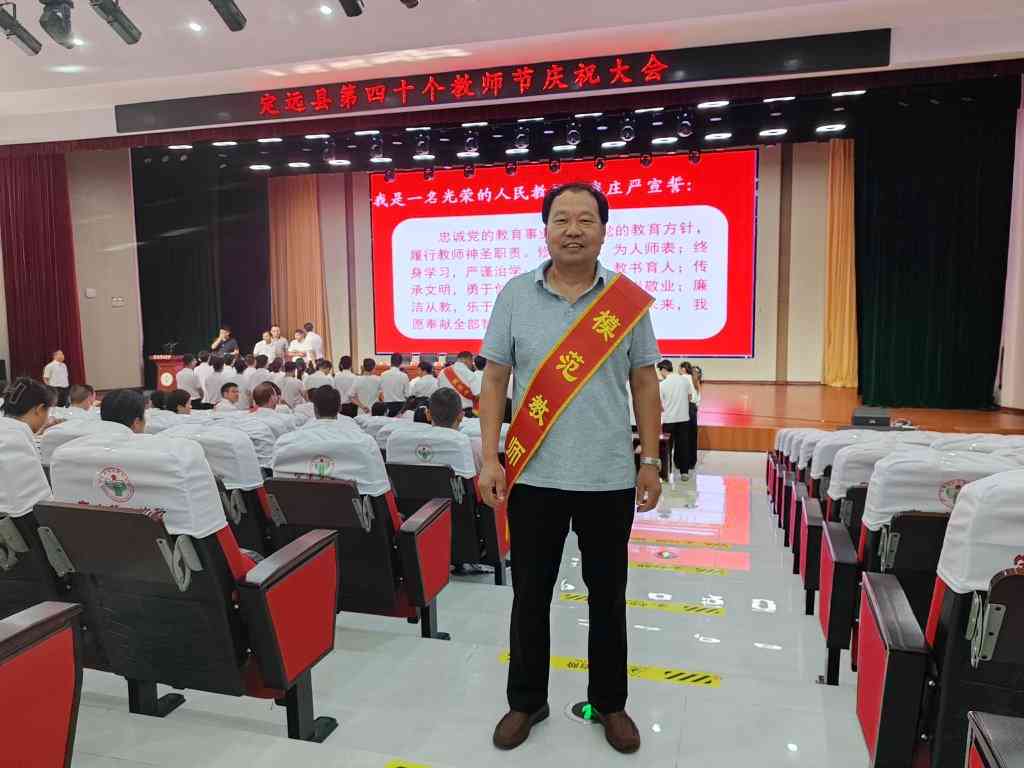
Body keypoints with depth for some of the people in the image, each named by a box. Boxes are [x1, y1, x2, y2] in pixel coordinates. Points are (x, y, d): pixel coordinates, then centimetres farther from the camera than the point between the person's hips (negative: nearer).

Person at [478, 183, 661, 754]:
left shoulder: (630, 300, -1)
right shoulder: (516, 295, -1)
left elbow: (645, 384, 4)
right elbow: (495, 381, 0)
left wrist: (650, 462, 1)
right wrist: (490, 458, -6)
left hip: (609, 477, 0)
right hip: (533, 474, 0)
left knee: (608, 596, 15)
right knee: (531, 594, 13)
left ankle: (610, 702, 34)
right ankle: (527, 700, 33)